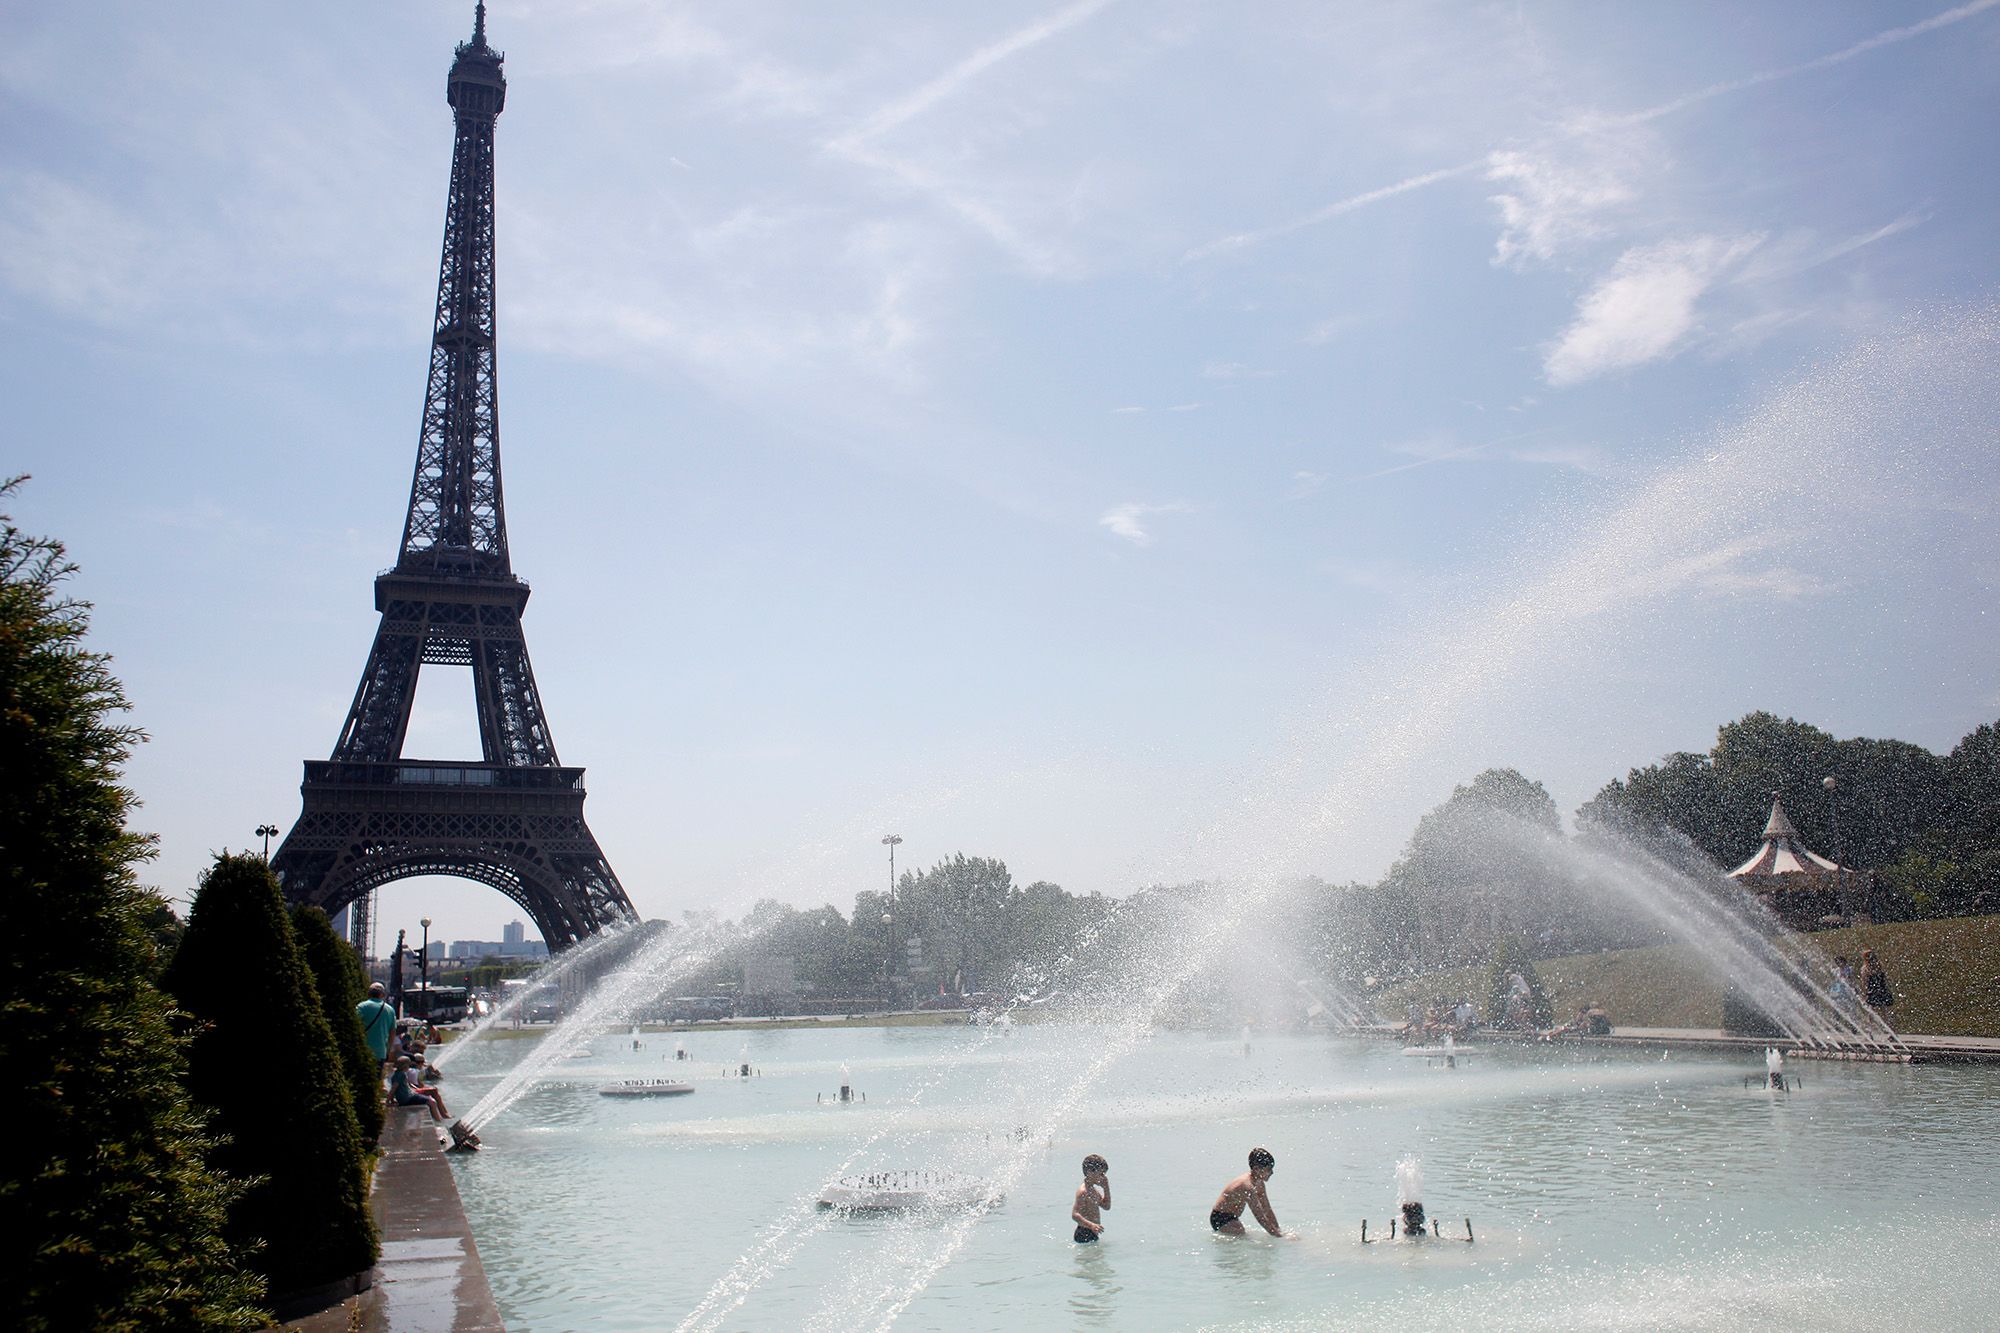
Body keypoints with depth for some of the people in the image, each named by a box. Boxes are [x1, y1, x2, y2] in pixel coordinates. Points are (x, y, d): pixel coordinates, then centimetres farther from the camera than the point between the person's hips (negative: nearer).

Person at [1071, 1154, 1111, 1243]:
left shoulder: (1093, 1190, 12)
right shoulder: (1083, 1191, -19)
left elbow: (1106, 1206, 23)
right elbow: (1074, 1215, -28)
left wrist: (1106, 1188, 10)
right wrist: (1091, 1225, -43)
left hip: (1092, 1234, 10)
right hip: (1085, 1235, -10)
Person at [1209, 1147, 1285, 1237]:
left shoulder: (1259, 1183, 2)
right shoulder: (1247, 1186, -29)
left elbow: (1267, 1210, 9)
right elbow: (1259, 1216, -28)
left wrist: (1278, 1230, 1)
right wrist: (1276, 1234, -25)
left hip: (1232, 1217, 10)